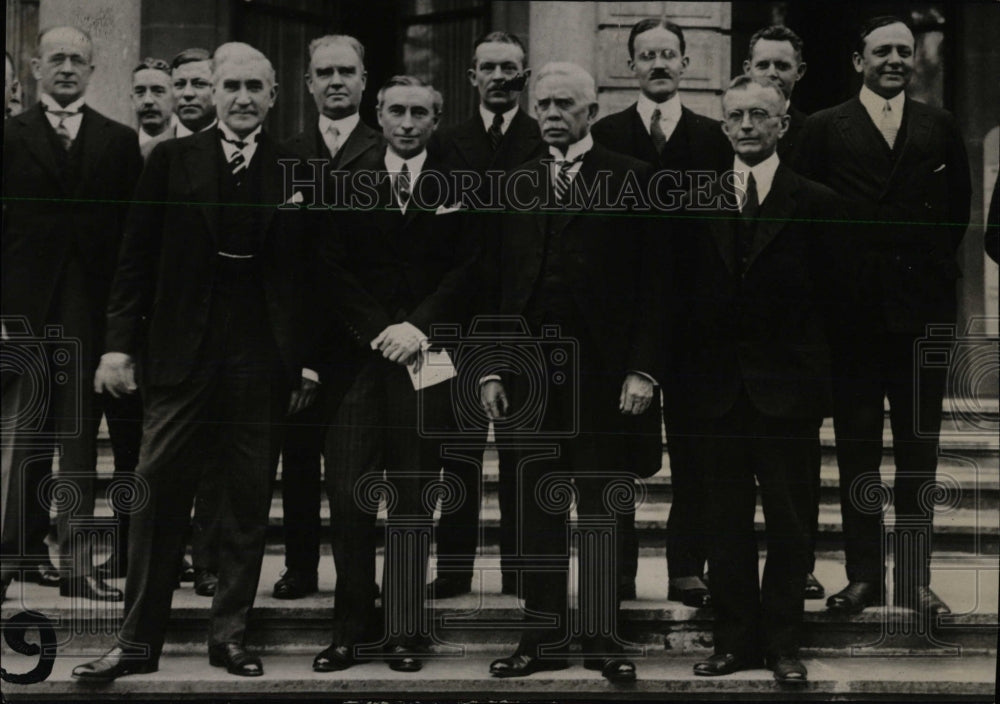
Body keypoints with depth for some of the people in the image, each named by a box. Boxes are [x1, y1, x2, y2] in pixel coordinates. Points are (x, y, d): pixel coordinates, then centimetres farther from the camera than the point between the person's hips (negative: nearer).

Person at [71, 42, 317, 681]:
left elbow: (309, 271, 5)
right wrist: (121, 343, -2)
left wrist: (307, 360, 1)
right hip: (180, 357, 0)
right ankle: (138, 641, 9)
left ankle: (231, 636, 17)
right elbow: (137, 260, 5)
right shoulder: (171, 161, 6)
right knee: (159, 498, 1)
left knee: (250, 505, 5)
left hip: (263, 364, 0)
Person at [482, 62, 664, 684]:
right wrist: (492, 370, 4)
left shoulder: (632, 179, 1)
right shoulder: (518, 185, 12)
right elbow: (500, 284, 10)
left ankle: (604, 638, 12)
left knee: (602, 512, 4)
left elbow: (652, 280, -3)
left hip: (602, 370, -3)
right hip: (530, 370, 3)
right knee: (538, 511, 7)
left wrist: (642, 369, -10)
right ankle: (545, 637, 15)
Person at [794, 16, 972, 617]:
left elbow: (960, 206, 15)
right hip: (854, 309, -1)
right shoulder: (825, 129, 5)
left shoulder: (940, 128, 10)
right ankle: (863, 575, 11)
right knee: (857, 450, 4)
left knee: (919, 451, 6)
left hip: (924, 306, 1)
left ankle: (916, 578, 12)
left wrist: (936, 264, 7)